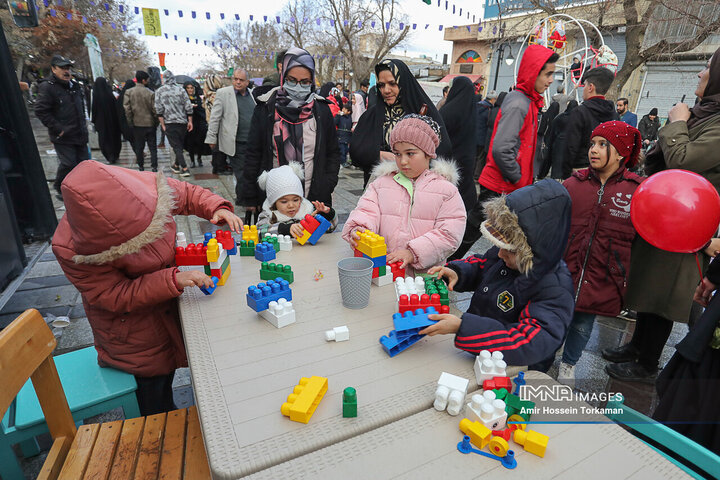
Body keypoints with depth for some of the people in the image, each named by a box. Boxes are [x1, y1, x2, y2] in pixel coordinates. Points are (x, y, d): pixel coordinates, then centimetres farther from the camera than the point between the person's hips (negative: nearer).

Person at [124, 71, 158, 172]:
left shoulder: (129, 92, -2)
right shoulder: (150, 93, -11)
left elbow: (126, 108, -5)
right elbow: (154, 109, -10)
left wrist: (130, 122, 3)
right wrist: (156, 121, 3)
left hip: (137, 124, 2)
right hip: (150, 123, -2)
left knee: (139, 146, 12)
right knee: (152, 146, 5)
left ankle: (140, 166, 18)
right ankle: (154, 167, 2)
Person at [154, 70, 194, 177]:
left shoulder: (159, 91, -2)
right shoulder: (181, 90, 0)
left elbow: (159, 110, -5)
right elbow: (188, 107, -3)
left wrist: (162, 124, 0)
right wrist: (190, 121, 4)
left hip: (169, 123, -2)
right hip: (182, 122, 2)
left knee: (176, 146, 0)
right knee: (180, 145, 15)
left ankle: (185, 169, -9)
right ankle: (176, 165, 26)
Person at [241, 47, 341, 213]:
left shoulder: (321, 110, 6)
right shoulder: (265, 110, 3)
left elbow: (333, 153, 11)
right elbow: (253, 155, 5)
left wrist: (326, 186, -1)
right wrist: (250, 198, 2)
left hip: (314, 199, 1)